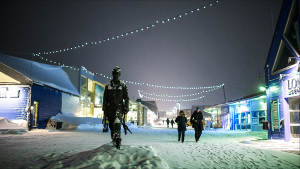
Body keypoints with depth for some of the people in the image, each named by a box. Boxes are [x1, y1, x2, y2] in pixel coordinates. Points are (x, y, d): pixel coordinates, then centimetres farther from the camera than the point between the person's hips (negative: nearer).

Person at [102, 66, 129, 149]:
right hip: (110, 108, 3)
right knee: (111, 125, 9)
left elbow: (126, 98, 3)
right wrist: (104, 109, 6)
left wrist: (126, 108, -5)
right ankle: (113, 139, 27)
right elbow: (105, 98, 10)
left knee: (117, 123, -22)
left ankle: (118, 140, -24)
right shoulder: (108, 86, 8)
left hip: (119, 107, -3)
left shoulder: (123, 85, 2)